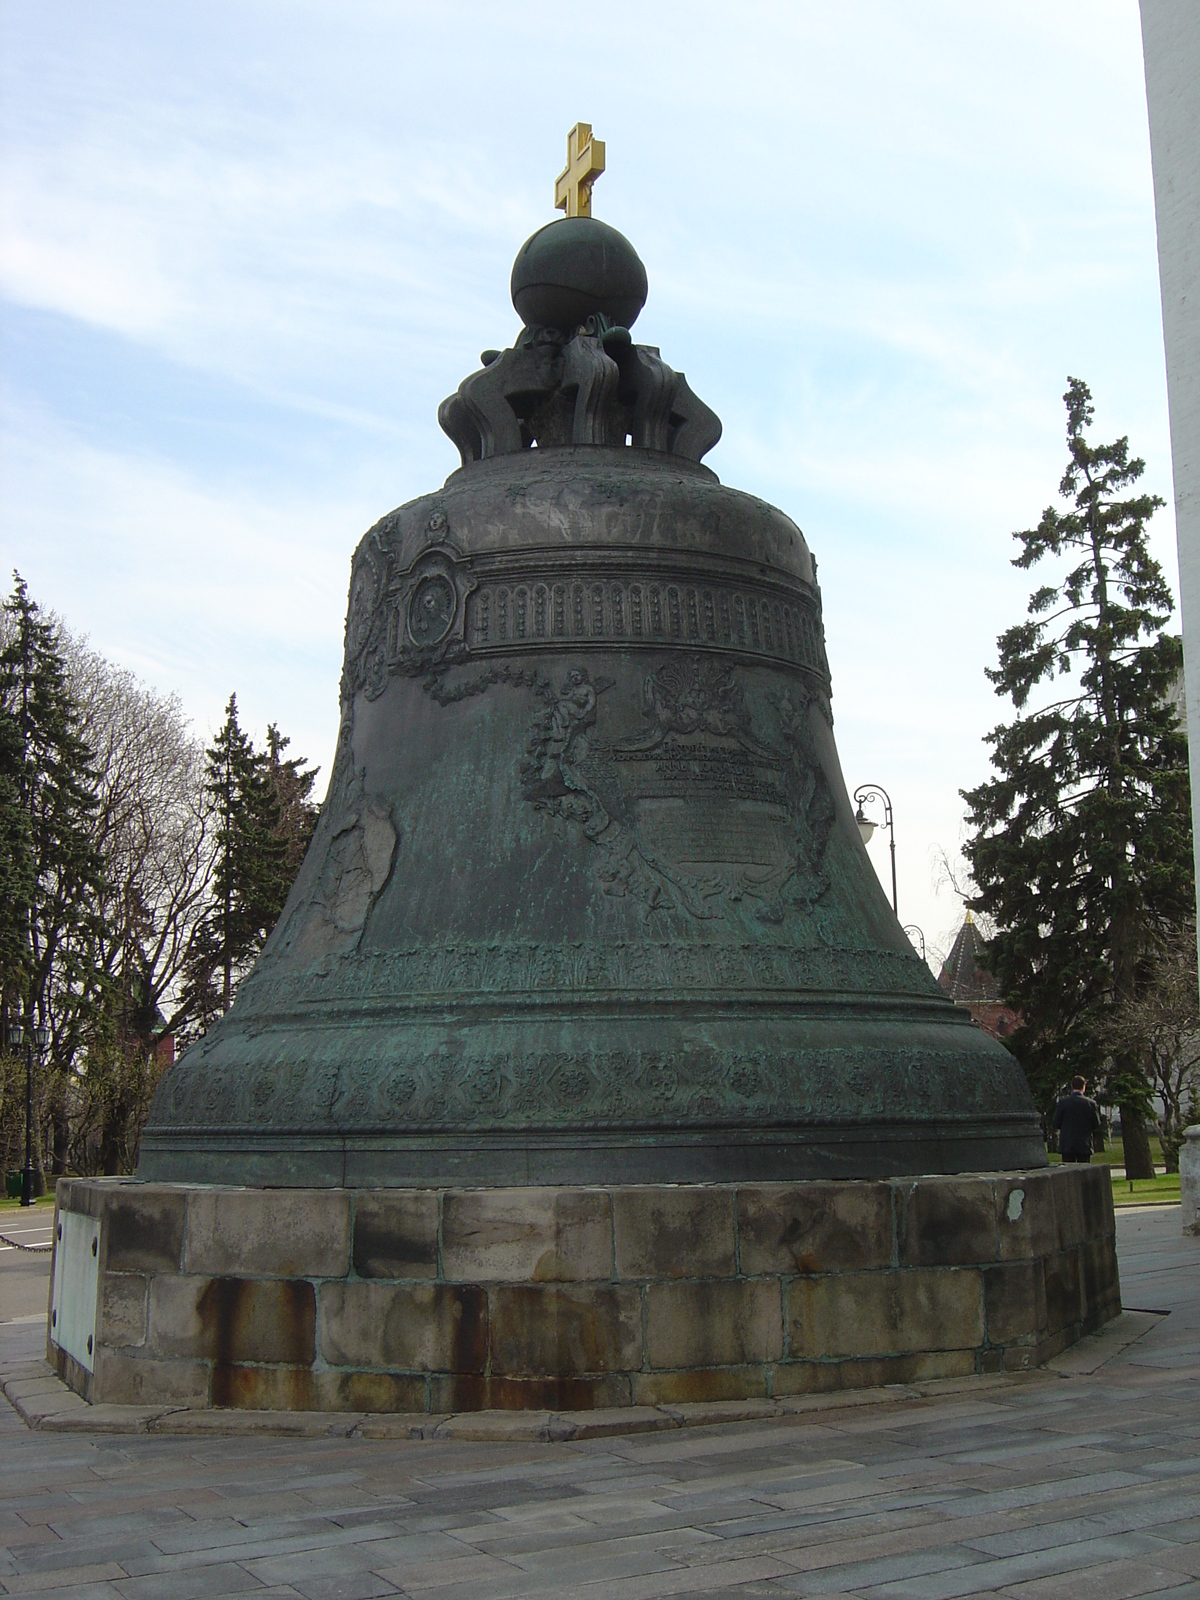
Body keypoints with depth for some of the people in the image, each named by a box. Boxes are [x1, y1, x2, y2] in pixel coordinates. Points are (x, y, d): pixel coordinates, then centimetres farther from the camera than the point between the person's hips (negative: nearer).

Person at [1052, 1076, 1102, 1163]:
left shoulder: (1063, 1102, -4)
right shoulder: (1091, 1103, -3)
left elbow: (1056, 1124, -2)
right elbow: (1096, 1126, 0)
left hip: (1067, 1145, 0)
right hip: (1085, 1146, 0)